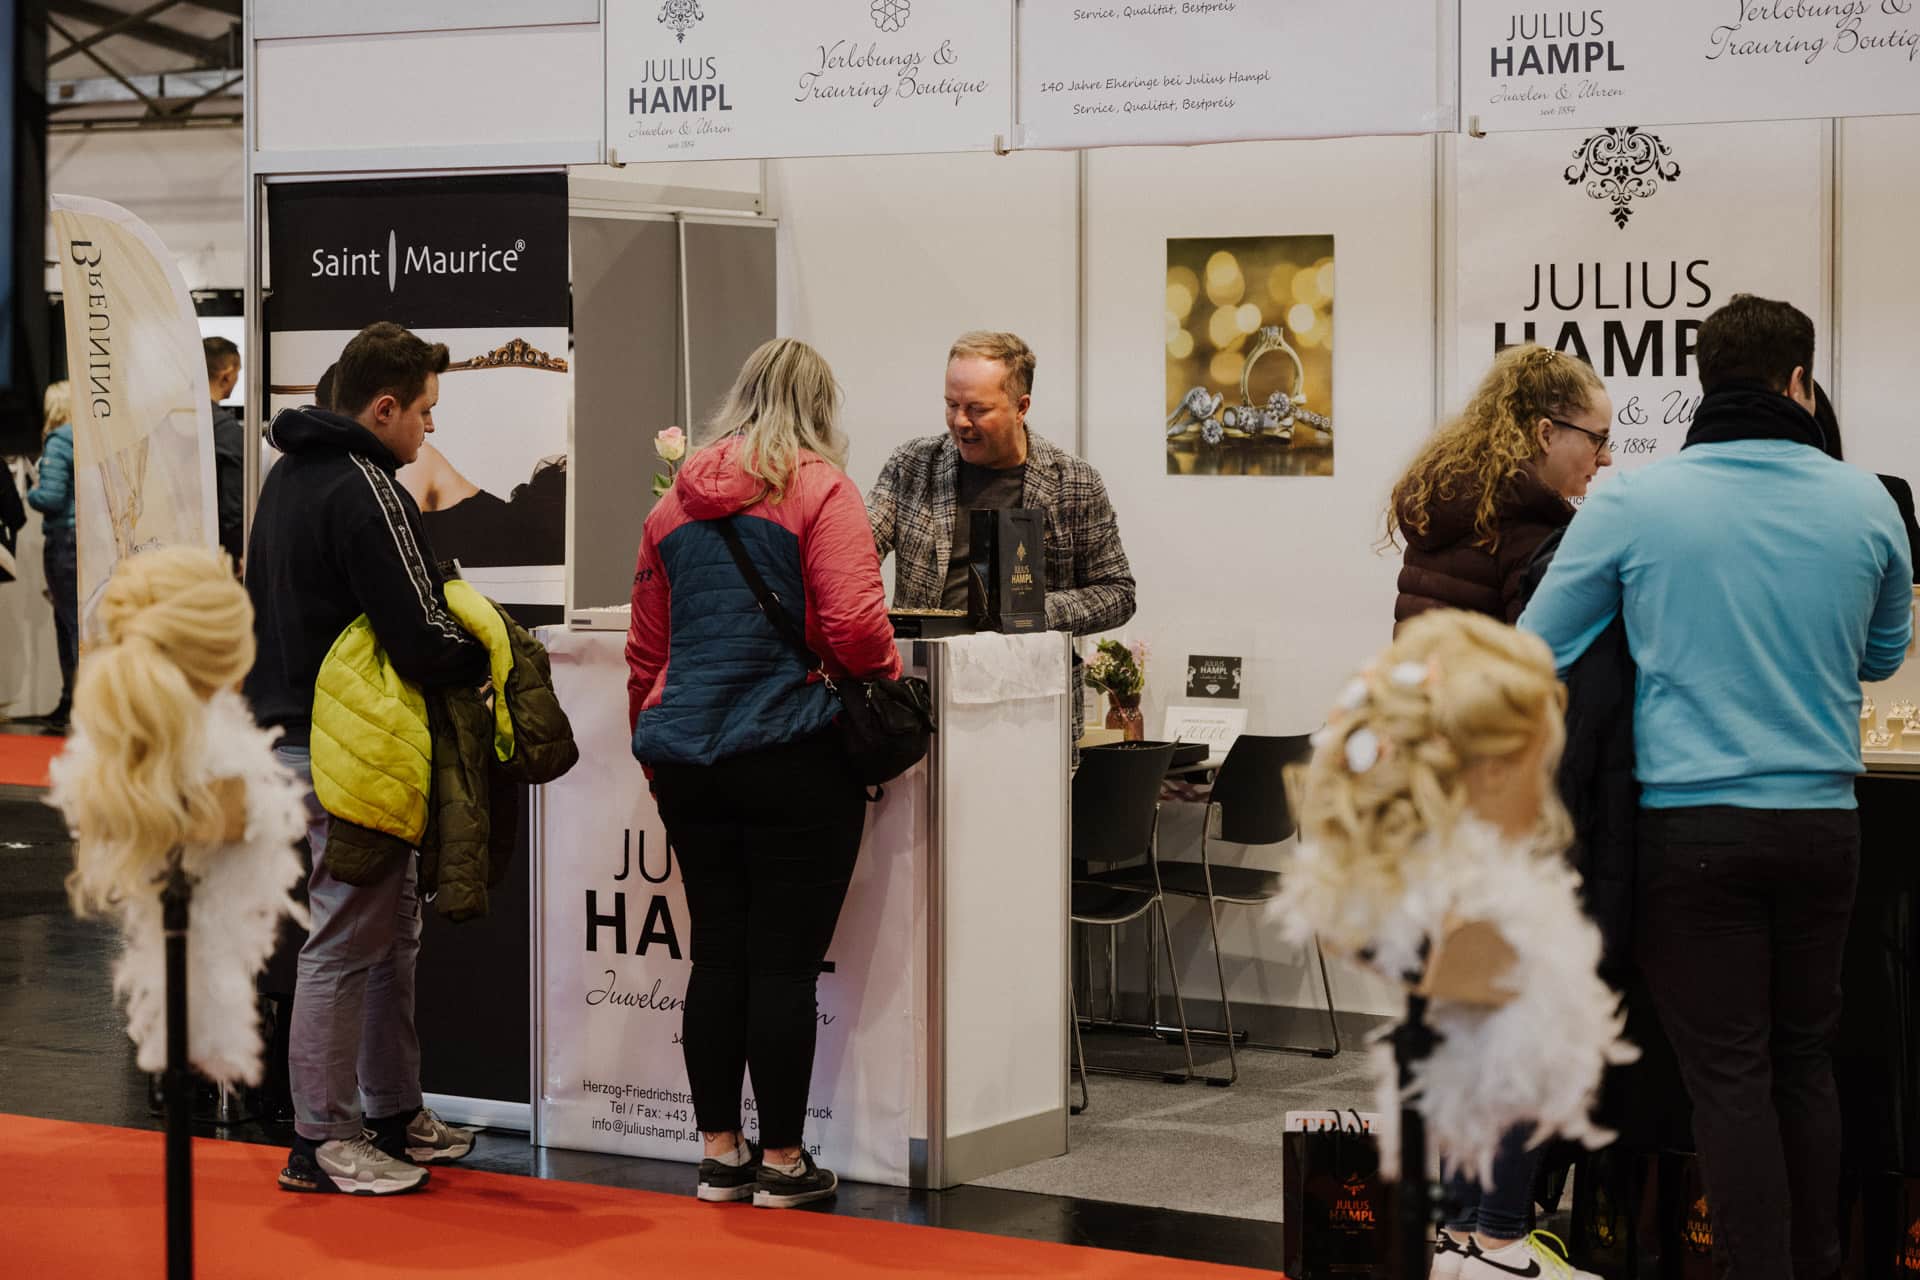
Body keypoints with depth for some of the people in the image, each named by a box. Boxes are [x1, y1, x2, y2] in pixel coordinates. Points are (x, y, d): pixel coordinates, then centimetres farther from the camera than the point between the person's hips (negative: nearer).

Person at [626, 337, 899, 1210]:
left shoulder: (676, 501, 12)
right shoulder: (820, 491, -6)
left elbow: (645, 651, 17)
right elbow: (854, 625, -16)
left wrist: (656, 745, 26)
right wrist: (888, 680, 4)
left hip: (687, 755, 5)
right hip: (794, 754, -5)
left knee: (717, 955, 11)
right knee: (784, 960, 0)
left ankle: (719, 1152, 17)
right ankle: (782, 1162, 5)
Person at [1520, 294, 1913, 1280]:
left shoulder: (1631, 505, -7)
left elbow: (1535, 654, -1)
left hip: (1692, 823, -3)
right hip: (1821, 821, 3)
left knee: (1730, 1076, 1)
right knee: (1805, 1063, 16)